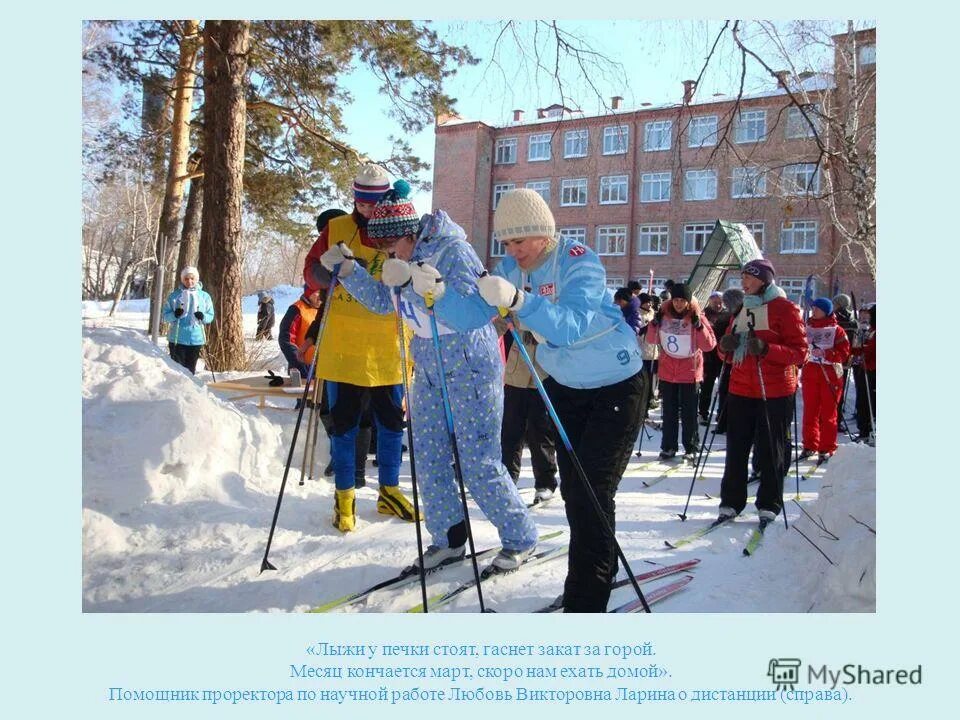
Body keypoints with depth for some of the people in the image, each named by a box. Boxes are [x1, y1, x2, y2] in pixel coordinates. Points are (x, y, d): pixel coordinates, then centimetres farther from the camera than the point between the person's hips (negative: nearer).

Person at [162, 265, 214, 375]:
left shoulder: (204, 296, 6)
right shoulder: (174, 295, 4)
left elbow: (210, 316, 8)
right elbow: (165, 315, 5)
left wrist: (203, 317, -14)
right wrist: (174, 315, -16)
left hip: (196, 339, 1)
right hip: (177, 339, -1)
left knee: (191, 369, 6)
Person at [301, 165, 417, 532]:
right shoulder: (336, 229, 4)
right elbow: (311, 273, 3)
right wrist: (335, 273, -18)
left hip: (388, 347, 1)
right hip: (343, 346, -1)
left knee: (392, 421, 11)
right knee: (344, 422, 6)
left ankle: (389, 491, 28)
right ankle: (344, 496, 20)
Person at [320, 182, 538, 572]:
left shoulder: (454, 251, -19)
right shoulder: (405, 256, 4)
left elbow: (471, 313, -29)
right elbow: (382, 301, 14)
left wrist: (434, 291, -44)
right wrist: (347, 269, 2)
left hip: (471, 368, -8)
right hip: (429, 368, 8)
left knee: (478, 463, -4)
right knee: (427, 457, 9)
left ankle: (520, 538, 16)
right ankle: (449, 539, 25)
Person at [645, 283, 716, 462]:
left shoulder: (697, 317, -7)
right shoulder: (664, 315, 0)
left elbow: (709, 345, -10)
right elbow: (651, 339, 8)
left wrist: (699, 326, -21)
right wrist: (655, 323, -8)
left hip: (689, 372, -3)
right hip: (667, 371, 3)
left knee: (689, 413, 2)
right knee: (669, 411, 10)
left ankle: (691, 448, 13)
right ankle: (668, 446, 19)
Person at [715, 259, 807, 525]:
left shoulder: (785, 309, -4)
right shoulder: (741, 309, 15)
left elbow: (800, 352, -10)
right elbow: (729, 352, 20)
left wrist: (766, 349, -24)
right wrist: (726, 346, -3)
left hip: (774, 392, -5)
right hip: (741, 390, 5)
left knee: (770, 451, 4)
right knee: (736, 449, 6)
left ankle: (769, 505, 16)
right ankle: (731, 502, 15)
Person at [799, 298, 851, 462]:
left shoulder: (837, 330, -4)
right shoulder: (807, 327, 8)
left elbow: (844, 353, -10)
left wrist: (825, 353, -20)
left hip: (830, 375, -4)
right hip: (809, 373, 4)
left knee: (828, 413, 2)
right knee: (810, 411, 8)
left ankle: (827, 448, 9)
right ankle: (809, 445, 16)